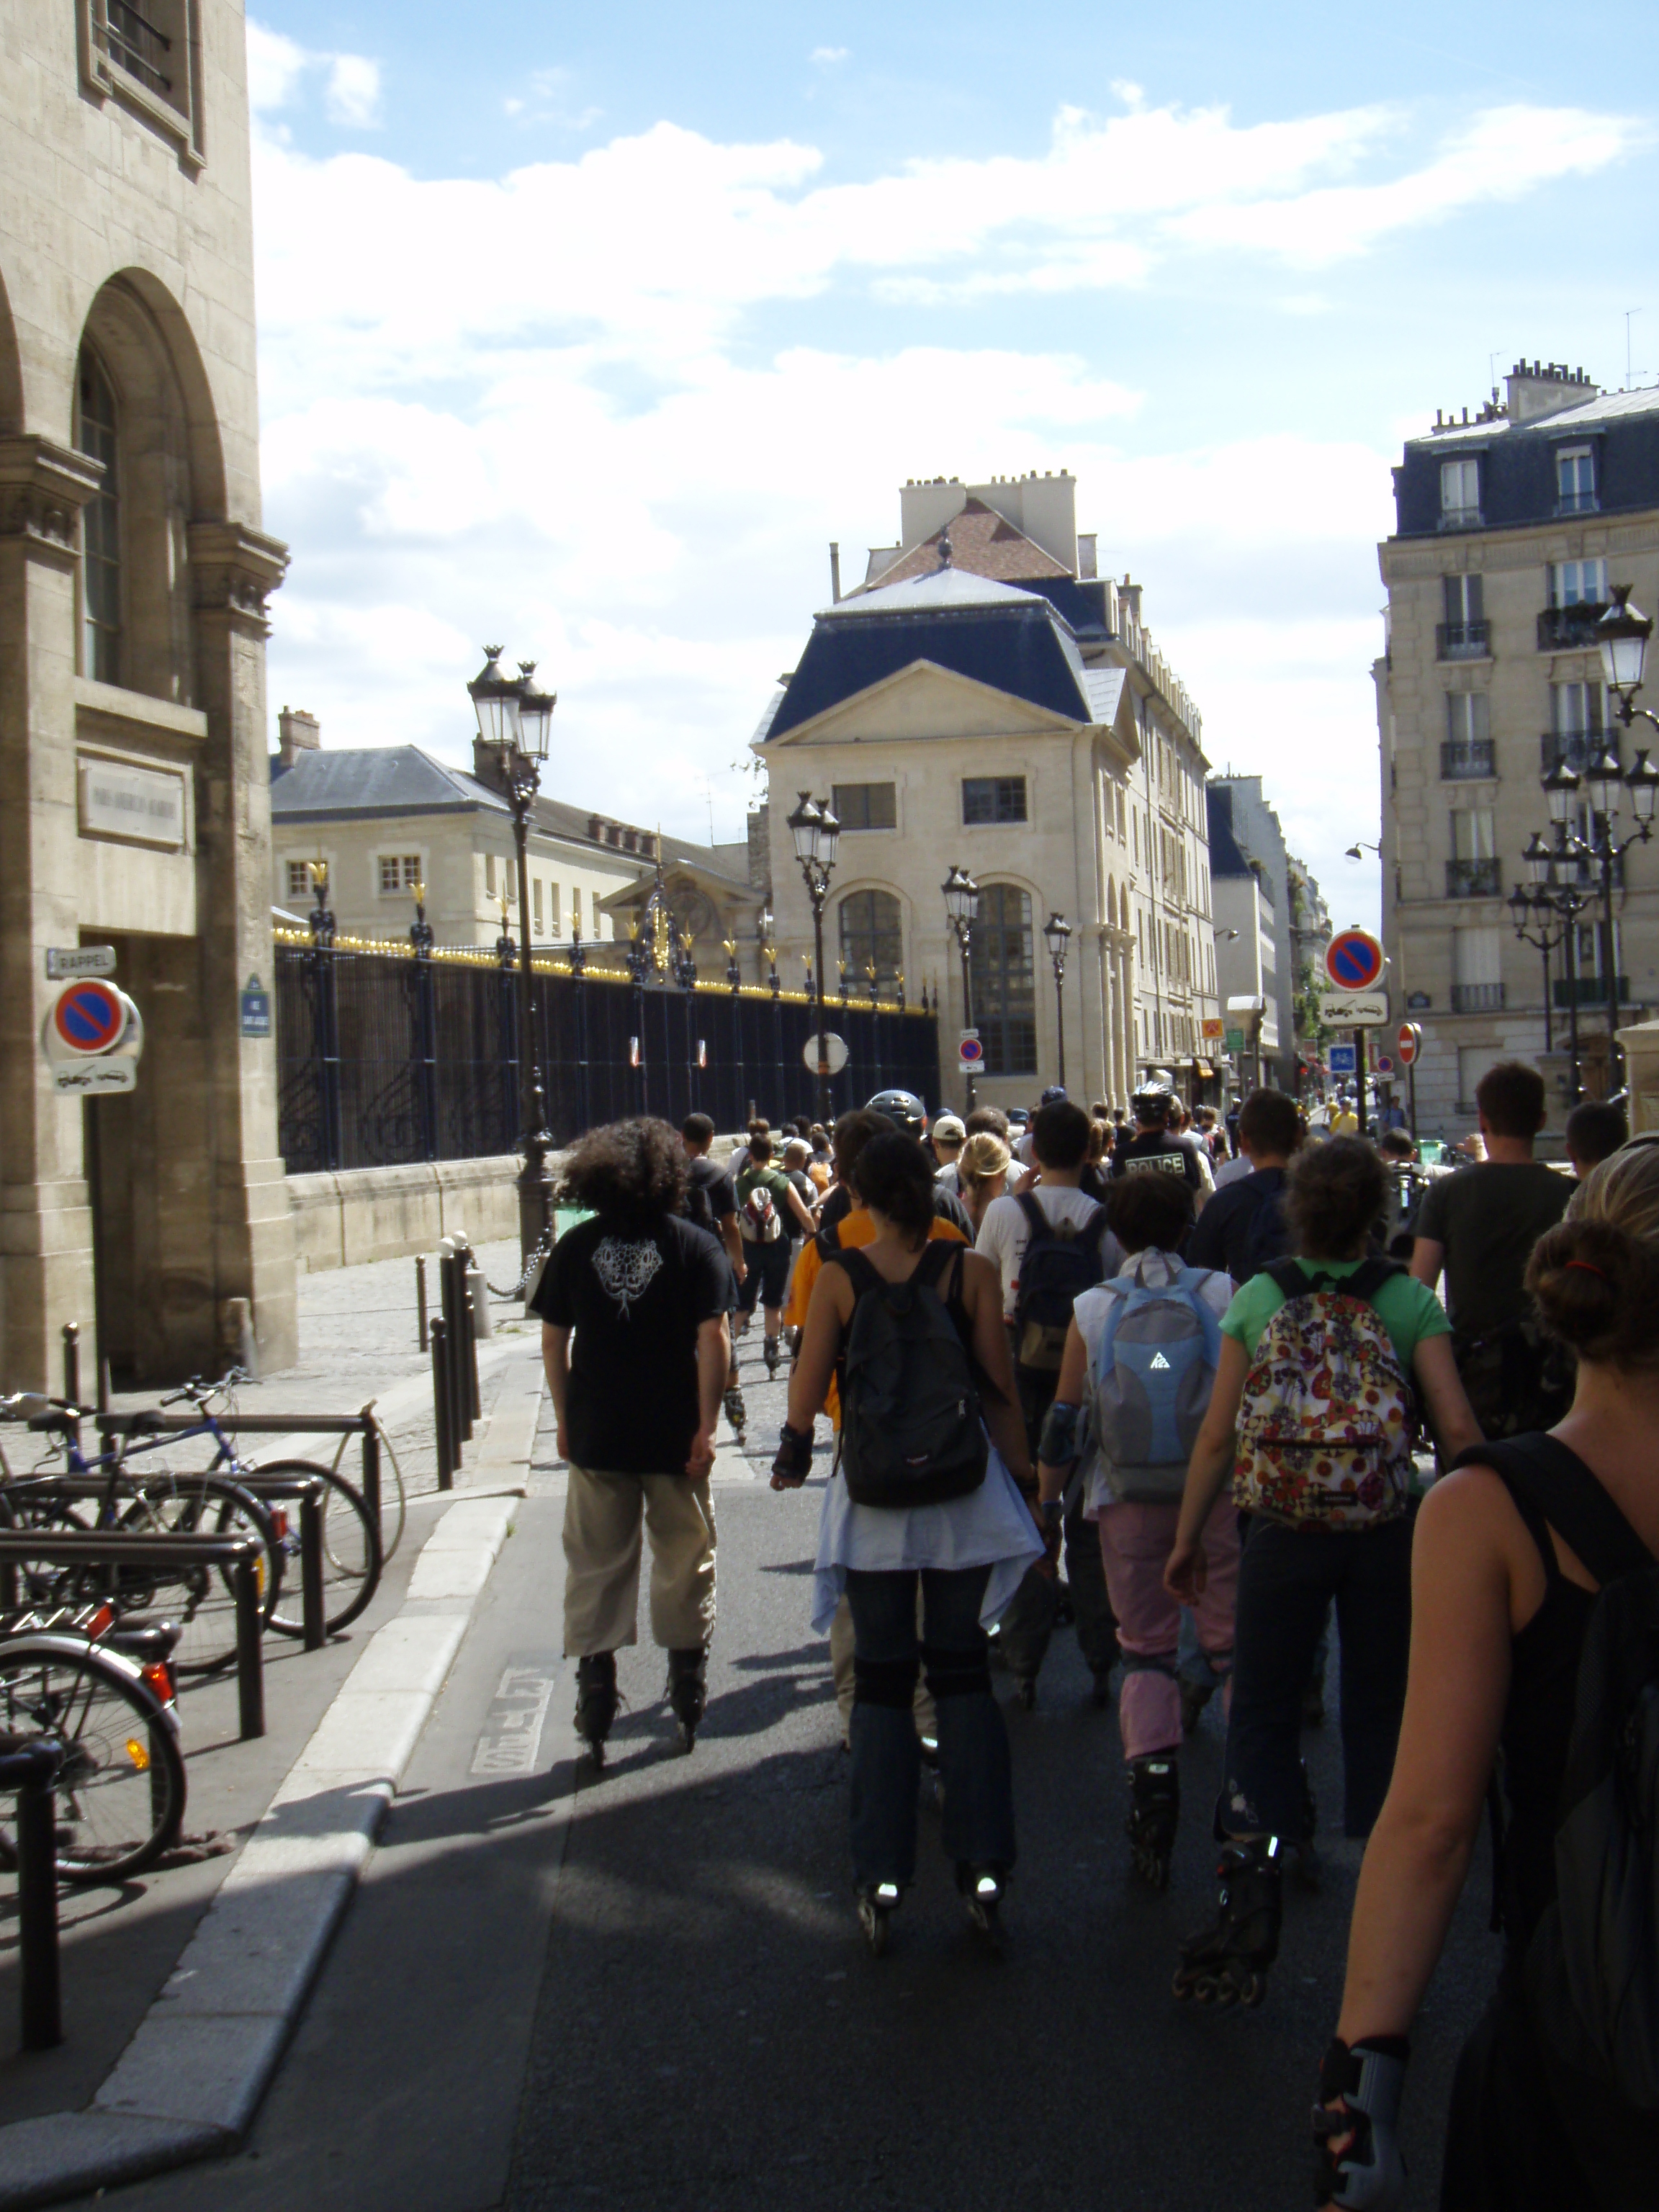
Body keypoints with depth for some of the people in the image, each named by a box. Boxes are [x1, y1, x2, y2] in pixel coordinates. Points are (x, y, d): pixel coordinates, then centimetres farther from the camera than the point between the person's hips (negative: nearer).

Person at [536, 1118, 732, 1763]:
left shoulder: (576, 1246, 1)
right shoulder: (694, 1245, -4)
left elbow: (553, 1338, 4)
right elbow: (712, 1337, -11)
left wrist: (565, 1418, 13)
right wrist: (706, 1425, -10)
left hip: (595, 1436, 1)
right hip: (673, 1435, -1)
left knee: (596, 1564, 8)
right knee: (684, 1559, 13)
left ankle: (595, 1694, 7)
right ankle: (687, 1693, 21)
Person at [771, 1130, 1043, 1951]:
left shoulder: (839, 1277, -7)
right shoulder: (971, 1271, -6)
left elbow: (808, 1383, -1)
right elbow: (1002, 1389, -3)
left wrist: (793, 1452, 18)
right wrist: (1024, 1480, 7)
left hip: (871, 1498, 0)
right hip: (965, 1495, 1)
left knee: (880, 1681, 8)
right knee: (962, 1673, 11)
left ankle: (881, 1880, 10)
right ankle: (982, 1864, 10)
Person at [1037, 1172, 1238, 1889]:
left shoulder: (1092, 1308, 0)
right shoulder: (1222, 1293, -3)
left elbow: (1064, 1420, 3)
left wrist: (1047, 1506, 11)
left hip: (1128, 1504, 1)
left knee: (1147, 1649, 11)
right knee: (1234, 1645, 7)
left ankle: (1153, 1791, 0)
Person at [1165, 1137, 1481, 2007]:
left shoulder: (1258, 1299, -2)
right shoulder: (1409, 1301, -4)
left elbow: (1217, 1436, -2)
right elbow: (1457, 1429, -11)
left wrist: (1188, 1539, 5)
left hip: (1284, 1534, 0)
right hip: (1389, 1534, 0)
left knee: (1261, 1710, 11)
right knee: (1379, 1713, 14)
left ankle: (1250, 1889, -3)